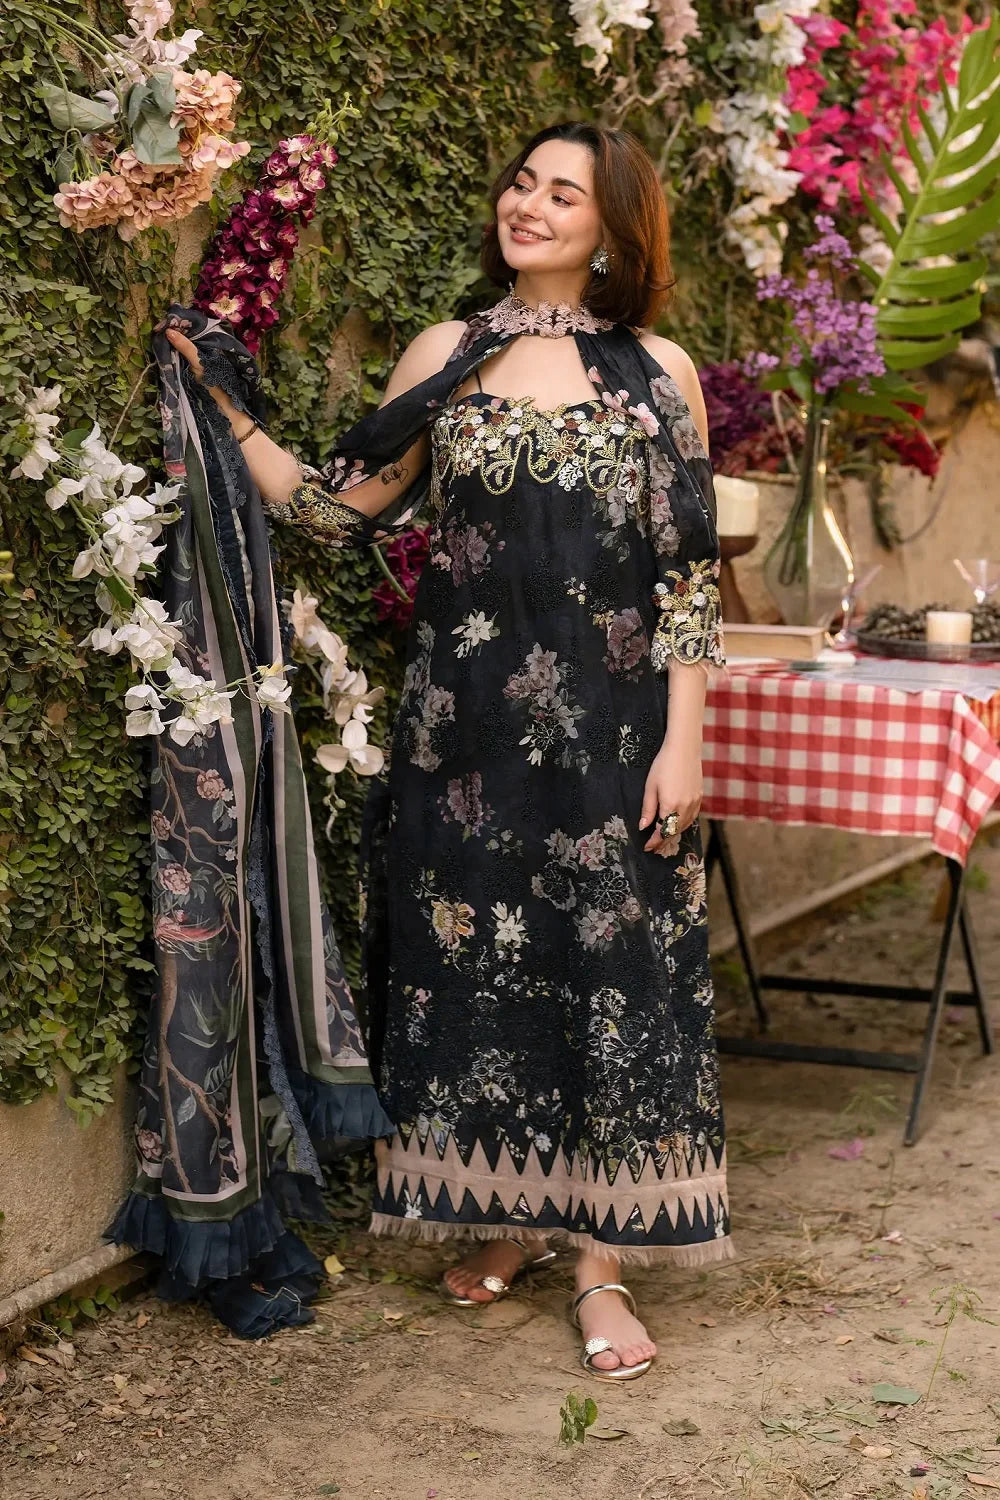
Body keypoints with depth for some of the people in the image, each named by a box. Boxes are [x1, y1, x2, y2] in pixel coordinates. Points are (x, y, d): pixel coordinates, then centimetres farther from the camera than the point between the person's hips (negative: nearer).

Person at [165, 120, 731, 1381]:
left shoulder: (658, 375, 3)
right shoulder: (445, 357, 7)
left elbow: (686, 576, 0)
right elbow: (349, 512, 4)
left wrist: (683, 742, -6)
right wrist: (229, 416, -3)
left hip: (609, 722, -2)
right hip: (467, 719, 2)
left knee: (614, 966, 0)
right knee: (473, 956, 7)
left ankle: (602, 1258, 9)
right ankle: (505, 1215, 25)